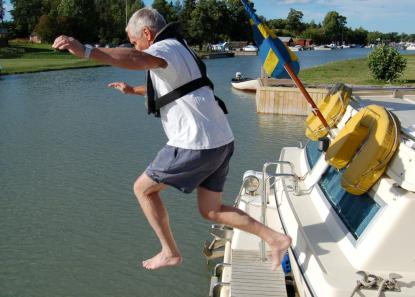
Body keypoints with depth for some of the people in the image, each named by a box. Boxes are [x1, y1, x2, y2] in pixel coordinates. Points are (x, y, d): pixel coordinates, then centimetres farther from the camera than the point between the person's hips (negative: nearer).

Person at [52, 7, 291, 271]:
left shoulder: (166, 48, -8)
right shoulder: (179, 50, 23)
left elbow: (137, 60, -34)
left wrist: (85, 50, -41)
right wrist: (133, 90, 39)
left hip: (196, 145, -10)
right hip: (221, 141, 10)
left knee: (143, 188, 9)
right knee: (211, 211, 19)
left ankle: (170, 252, 18)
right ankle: (275, 238, 16)